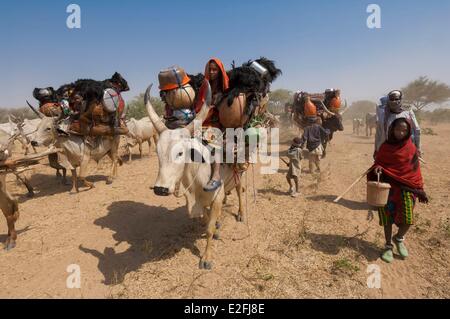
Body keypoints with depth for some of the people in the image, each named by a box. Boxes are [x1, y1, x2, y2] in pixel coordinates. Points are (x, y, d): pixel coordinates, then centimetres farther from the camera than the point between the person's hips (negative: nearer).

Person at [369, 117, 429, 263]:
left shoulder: (411, 148, -1)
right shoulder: (385, 146, -1)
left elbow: (415, 170, 5)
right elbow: (377, 162, 8)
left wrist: (420, 190, 5)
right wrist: (377, 168, -16)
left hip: (406, 187, 0)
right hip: (388, 185, 0)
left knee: (407, 218, -9)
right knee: (387, 217, 6)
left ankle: (399, 238, 23)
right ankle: (389, 246, 26)